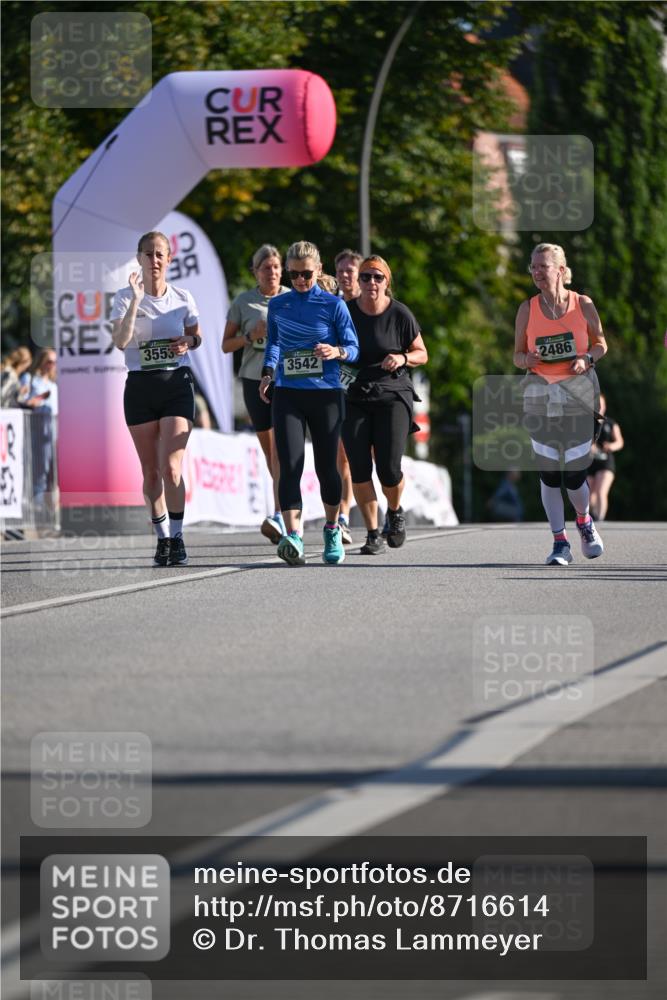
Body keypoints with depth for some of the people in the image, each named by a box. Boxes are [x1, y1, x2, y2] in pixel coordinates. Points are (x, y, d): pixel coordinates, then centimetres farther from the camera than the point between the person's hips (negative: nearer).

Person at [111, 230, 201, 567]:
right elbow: (120, 341, -16)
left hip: (177, 384, 0)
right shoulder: (125, 297, -2)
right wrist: (136, 299, -23)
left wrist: (188, 342, -5)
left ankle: (177, 538, -2)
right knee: (151, 471, 5)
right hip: (140, 387, 0)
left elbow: (196, 335, 18)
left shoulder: (182, 298, 4)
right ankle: (162, 539, 17)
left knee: (171, 468, -12)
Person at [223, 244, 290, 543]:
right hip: (254, 380, 2)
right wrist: (250, 336, -10)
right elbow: (226, 345, 8)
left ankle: (279, 517, -24)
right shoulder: (243, 302, 5)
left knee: (280, 446, -16)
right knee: (268, 449, 10)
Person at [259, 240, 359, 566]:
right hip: (287, 395, 1)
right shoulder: (277, 305, 9)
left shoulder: (333, 305, 0)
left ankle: (332, 531, 29)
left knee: (326, 466, 7)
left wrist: (337, 351, -23)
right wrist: (267, 373, 4)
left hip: (326, 394, -1)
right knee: (290, 465, -14)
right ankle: (293, 538, -24)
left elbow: (354, 347, 0)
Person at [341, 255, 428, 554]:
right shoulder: (346, 312, 1)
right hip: (354, 399, 2)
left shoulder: (400, 314, -3)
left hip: (392, 396, -2)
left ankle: (395, 512, 23)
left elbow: (422, 354, 6)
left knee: (389, 469, -9)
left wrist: (402, 358, -13)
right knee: (359, 469, -7)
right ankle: (373, 534, 5)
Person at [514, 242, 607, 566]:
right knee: (548, 472, -1)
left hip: (579, 395, -2)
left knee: (574, 473, -4)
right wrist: (526, 360, -15)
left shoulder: (583, 305, -2)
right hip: (540, 397, 2)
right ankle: (560, 542, 9)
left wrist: (587, 358, -11)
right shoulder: (527, 309, 2)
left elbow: (600, 343, 9)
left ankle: (584, 522, 27)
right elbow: (517, 355, 8)